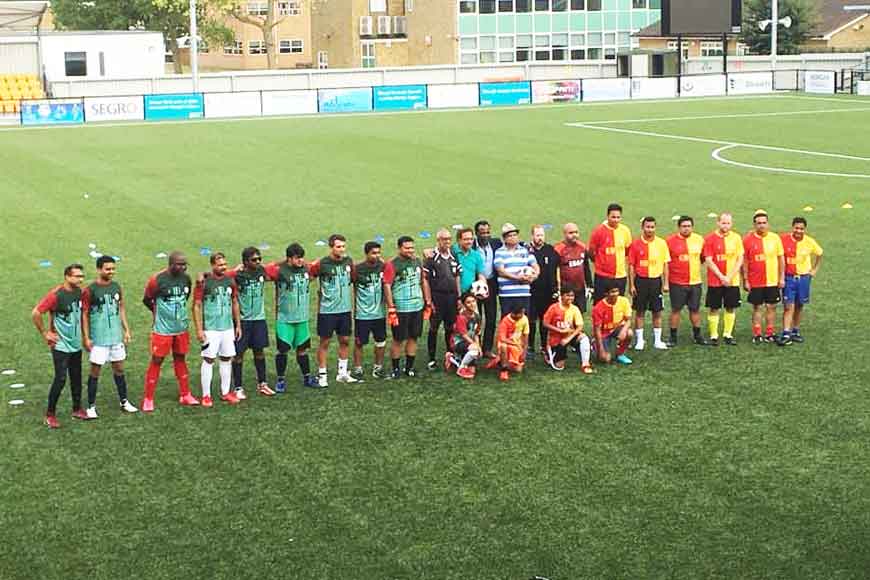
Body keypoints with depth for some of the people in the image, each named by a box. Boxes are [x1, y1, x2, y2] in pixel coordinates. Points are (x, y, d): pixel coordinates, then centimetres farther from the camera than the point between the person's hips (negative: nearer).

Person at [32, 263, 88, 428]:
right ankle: (50, 415, 4)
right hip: (61, 345, -6)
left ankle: (77, 409, 27)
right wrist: (45, 334, -12)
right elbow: (35, 313, -18)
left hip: (76, 344, 6)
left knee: (76, 378, 13)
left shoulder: (80, 292, 1)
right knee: (60, 379, -7)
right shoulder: (56, 294, -19)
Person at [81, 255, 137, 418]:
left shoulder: (116, 287, 6)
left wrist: (126, 330, 11)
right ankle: (91, 406, 7)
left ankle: (124, 402, 22)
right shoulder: (90, 290, -10)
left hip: (116, 336, 5)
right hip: (98, 338, -5)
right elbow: (84, 314, -9)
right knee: (95, 371, 0)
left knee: (119, 368, 12)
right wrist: (86, 337, -12)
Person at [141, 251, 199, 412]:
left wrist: (179, 311, 9)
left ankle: (185, 395, 23)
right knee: (156, 361, -1)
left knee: (180, 359, 14)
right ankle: (148, 399, 6)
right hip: (162, 329, -5)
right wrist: (159, 312, 7)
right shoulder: (157, 280, -17)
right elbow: (147, 300, -3)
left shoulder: (186, 278, -1)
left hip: (181, 327, 5)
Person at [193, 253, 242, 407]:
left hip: (228, 327, 5)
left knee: (227, 359, 9)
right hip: (210, 329, -5)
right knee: (209, 360, -2)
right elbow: (197, 306, -8)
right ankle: (206, 395, 3)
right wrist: (199, 329, -12)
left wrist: (238, 325, 15)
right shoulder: (204, 282, -9)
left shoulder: (230, 281, 6)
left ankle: (225, 392, 19)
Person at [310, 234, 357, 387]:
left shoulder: (348, 262, 4)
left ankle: (342, 373, 21)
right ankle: (322, 375, 10)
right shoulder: (321, 264, -11)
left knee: (345, 340, 9)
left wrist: (352, 305, 15)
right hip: (327, 310, -5)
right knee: (324, 342, 2)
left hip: (345, 309, 5)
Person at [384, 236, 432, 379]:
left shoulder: (417, 261, 9)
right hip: (400, 308, -6)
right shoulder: (392, 264, -9)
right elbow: (387, 286, -12)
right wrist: (391, 308, -16)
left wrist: (428, 301, 13)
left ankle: (409, 367, 20)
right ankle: (395, 369, 11)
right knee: (398, 339, 0)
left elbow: (424, 281, 17)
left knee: (413, 337, 10)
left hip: (417, 307, 6)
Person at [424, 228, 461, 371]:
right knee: (434, 329, 2)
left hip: (452, 296, 5)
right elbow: (426, 280, -8)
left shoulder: (453, 257, 11)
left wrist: (459, 297, 9)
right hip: (437, 297, -5)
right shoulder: (431, 258, -7)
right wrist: (429, 301, -11)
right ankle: (431, 360, 8)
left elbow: (457, 278, 15)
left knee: (450, 328, 11)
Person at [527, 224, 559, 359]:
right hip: (532, 291, -3)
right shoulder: (526, 250, -3)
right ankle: (530, 347, 6)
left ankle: (544, 345, 20)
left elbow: (557, 270, 8)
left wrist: (556, 289, 4)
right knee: (531, 320, -1)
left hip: (548, 292, 3)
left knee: (545, 320, 10)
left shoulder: (551, 250, 6)